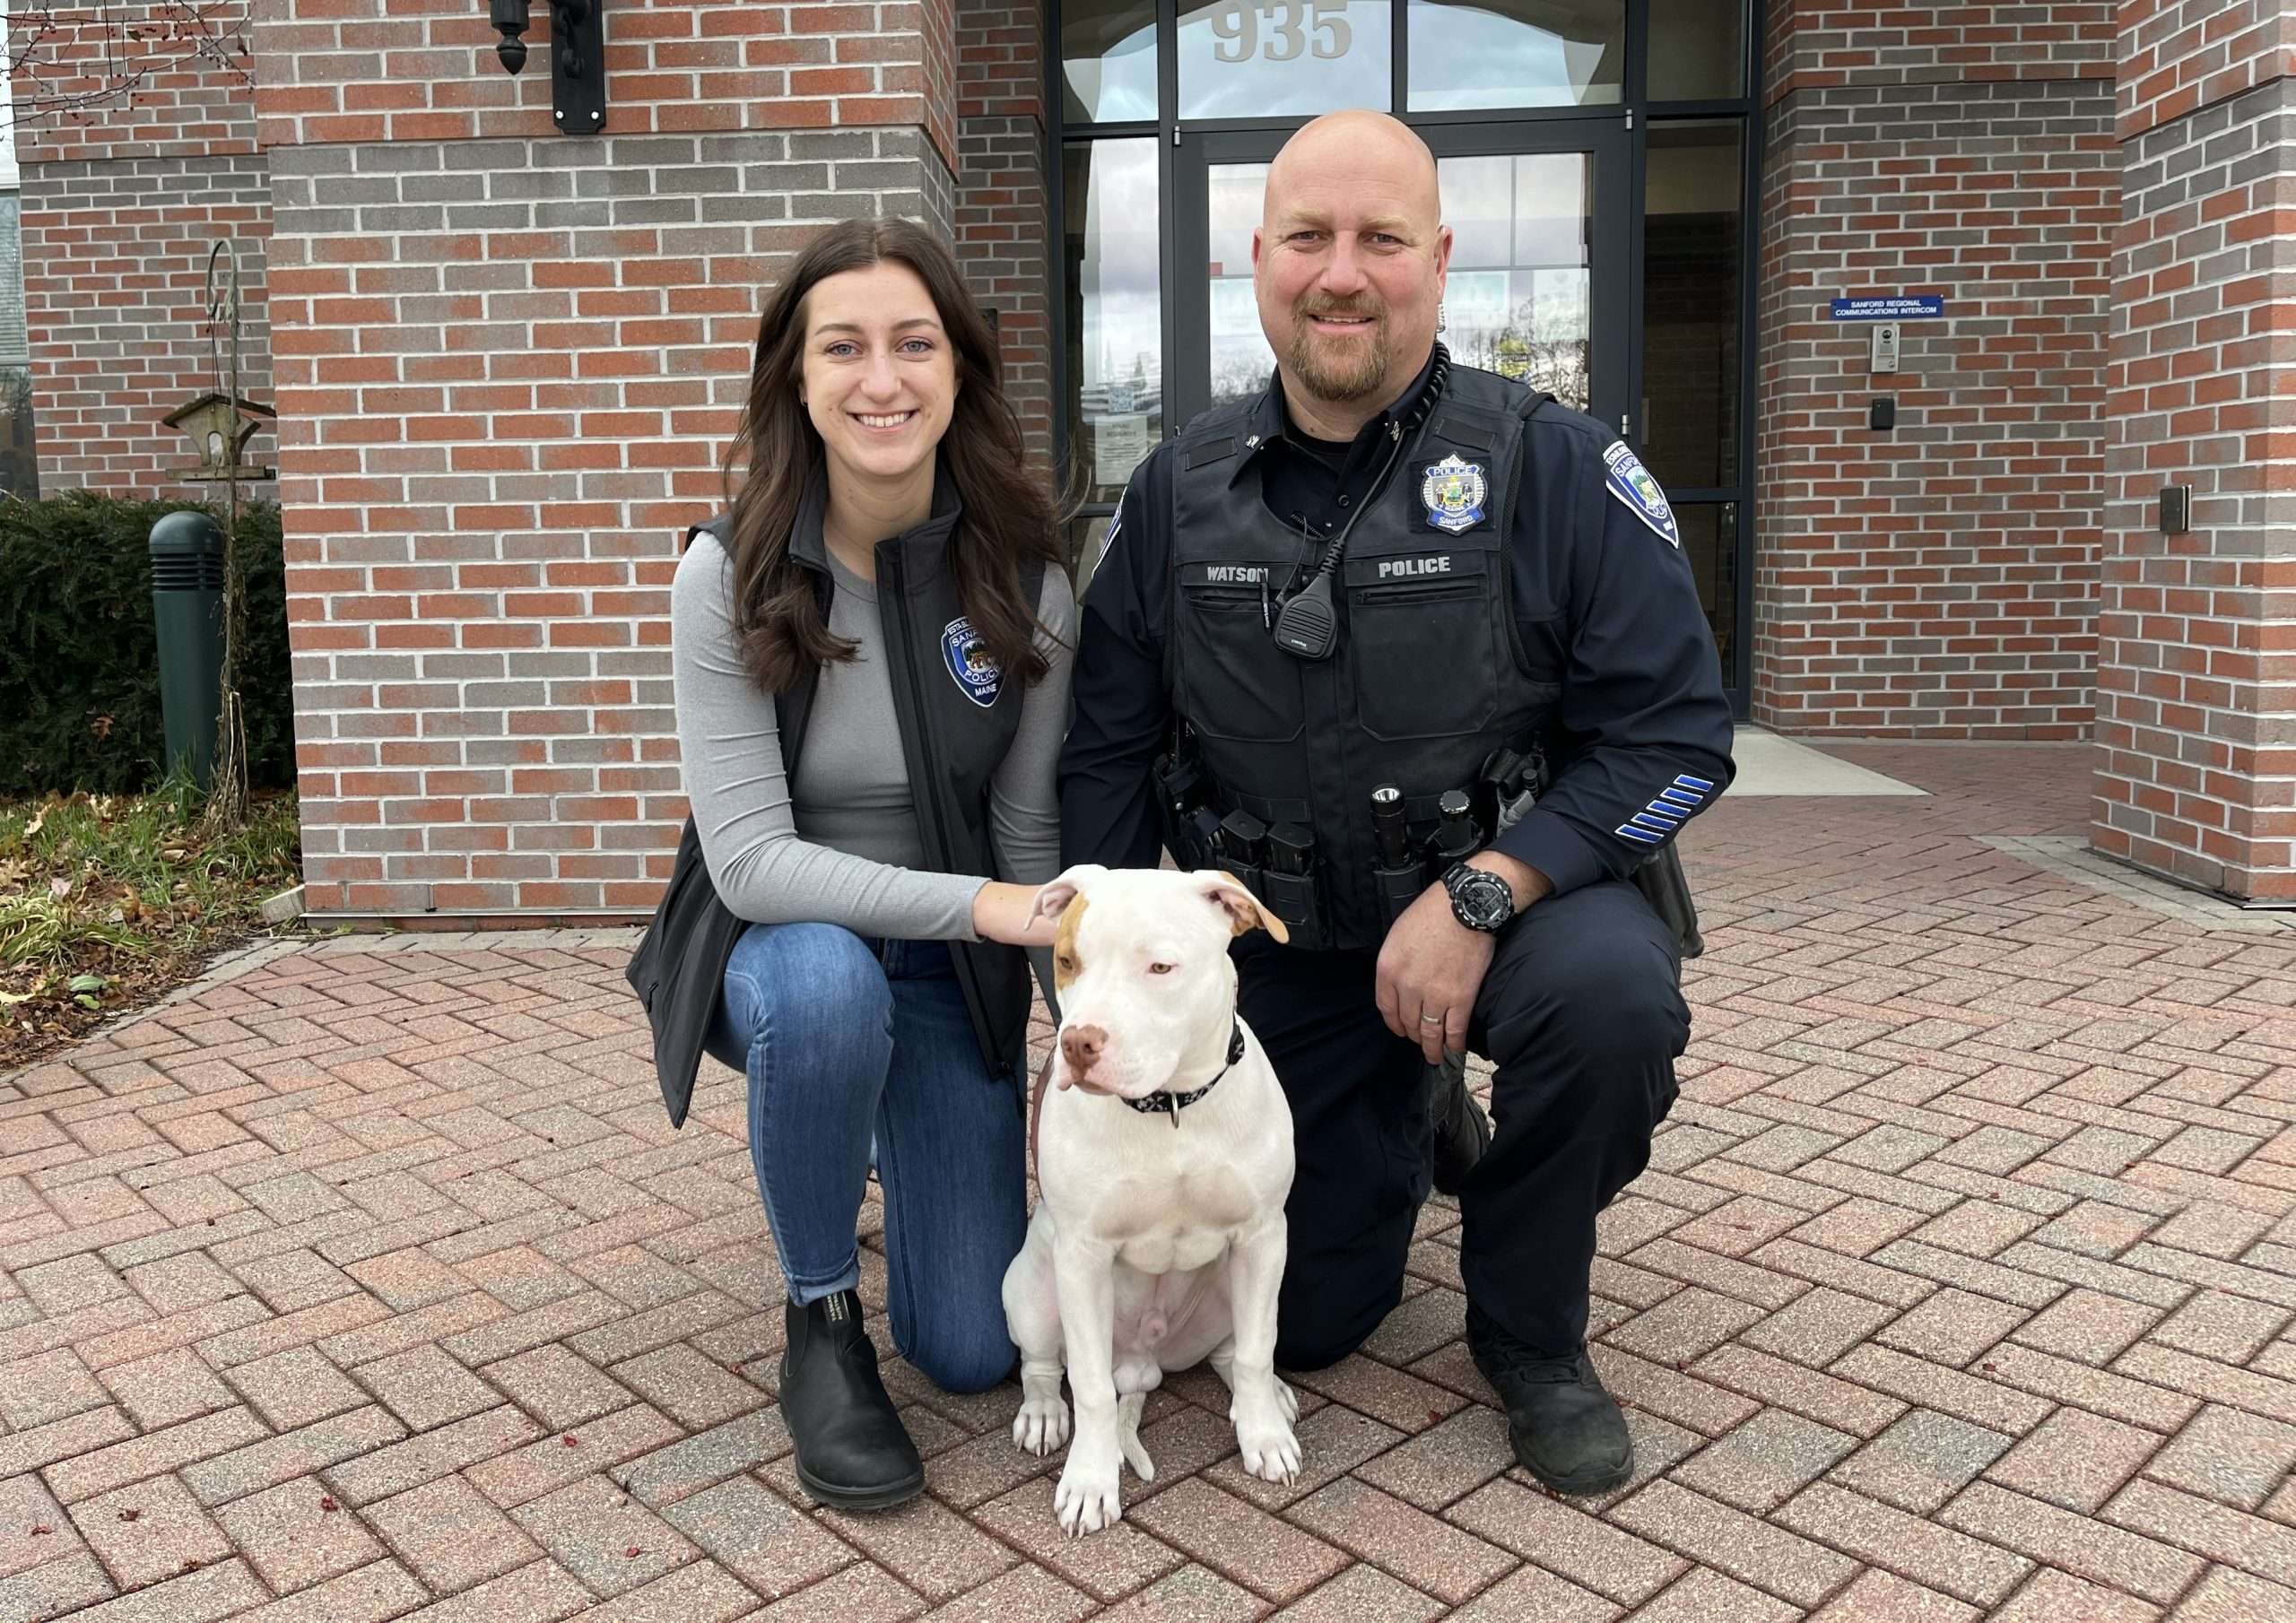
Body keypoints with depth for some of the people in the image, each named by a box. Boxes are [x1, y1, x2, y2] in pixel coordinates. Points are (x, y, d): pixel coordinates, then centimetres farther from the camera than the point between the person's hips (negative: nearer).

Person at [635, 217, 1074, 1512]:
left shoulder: (1024, 576, -14)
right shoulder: (731, 576, -19)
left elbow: (1033, 829, -6)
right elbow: (749, 857, -23)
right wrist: (978, 904, -33)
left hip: (953, 971, 2)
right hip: (779, 945, -1)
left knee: (975, 1351, -1)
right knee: (827, 984, -40)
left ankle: (894, 1143, 32)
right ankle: (821, 1320, -12)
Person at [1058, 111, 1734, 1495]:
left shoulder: (1553, 468, -11)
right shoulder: (1180, 495, -1)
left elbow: (1677, 731, -14)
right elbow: (1106, 755, 4)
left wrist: (1480, 894, -26)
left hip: (1515, 899, -2)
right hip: (1281, 945, 3)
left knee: (1611, 988, -37)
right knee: (1298, 1320, 3)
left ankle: (1533, 1335, -7)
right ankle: (1405, 1125, 38)